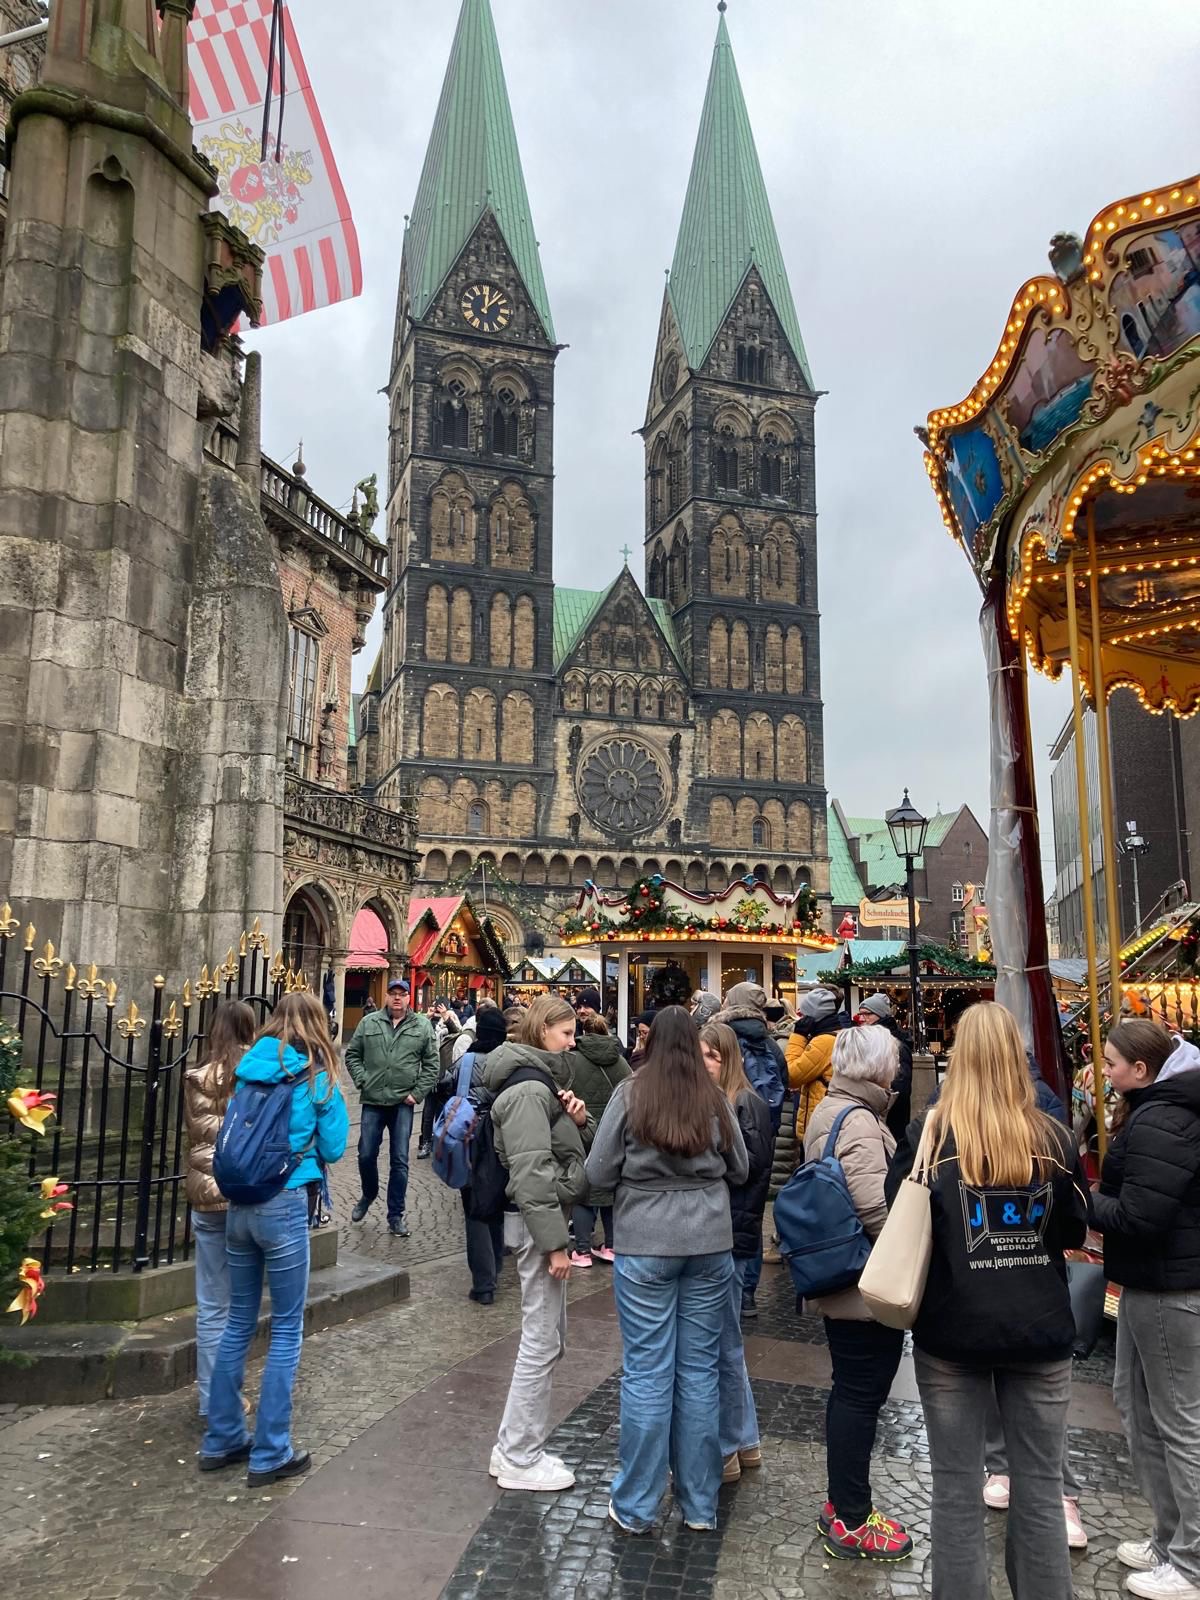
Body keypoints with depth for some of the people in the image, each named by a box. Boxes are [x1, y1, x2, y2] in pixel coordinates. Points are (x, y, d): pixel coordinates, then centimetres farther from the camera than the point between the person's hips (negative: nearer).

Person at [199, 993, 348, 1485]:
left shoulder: (248, 1069, 7)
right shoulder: (316, 1077, -5)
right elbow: (333, 1149, 0)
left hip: (239, 1202, 6)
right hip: (285, 1204, -5)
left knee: (239, 1322, 17)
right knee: (286, 1329, 6)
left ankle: (222, 1440, 27)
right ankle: (270, 1454, 12)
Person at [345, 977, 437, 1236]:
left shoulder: (422, 1026, 1)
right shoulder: (369, 1023, 3)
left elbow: (431, 1064, 3)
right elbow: (352, 1054, 10)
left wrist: (417, 1093, -4)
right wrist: (362, 1081, -3)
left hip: (403, 1102, -1)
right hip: (373, 1101, 1)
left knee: (399, 1160, 2)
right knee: (366, 1155, 6)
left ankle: (395, 1215, 13)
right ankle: (368, 1195, 36)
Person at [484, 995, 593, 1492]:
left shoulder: (543, 1079, 14)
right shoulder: (528, 1088, -19)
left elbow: (577, 1149, 19)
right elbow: (531, 1172, -24)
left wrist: (580, 1119, -3)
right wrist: (554, 1242, -23)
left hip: (547, 1213, 11)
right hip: (535, 1222, -11)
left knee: (549, 1336, 17)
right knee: (541, 1341, -1)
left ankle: (516, 1445, 27)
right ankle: (520, 1460, 11)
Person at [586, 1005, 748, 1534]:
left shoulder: (630, 1095, -9)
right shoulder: (715, 1100, -3)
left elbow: (598, 1175, -5)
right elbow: (740, 1170, 10)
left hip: (645, 1249, -2)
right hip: (709, 1246, 2)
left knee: (647, 1372, 6)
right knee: (700, 1371, 12)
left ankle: (635, 1505, 17)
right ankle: (700, 1504, 23)